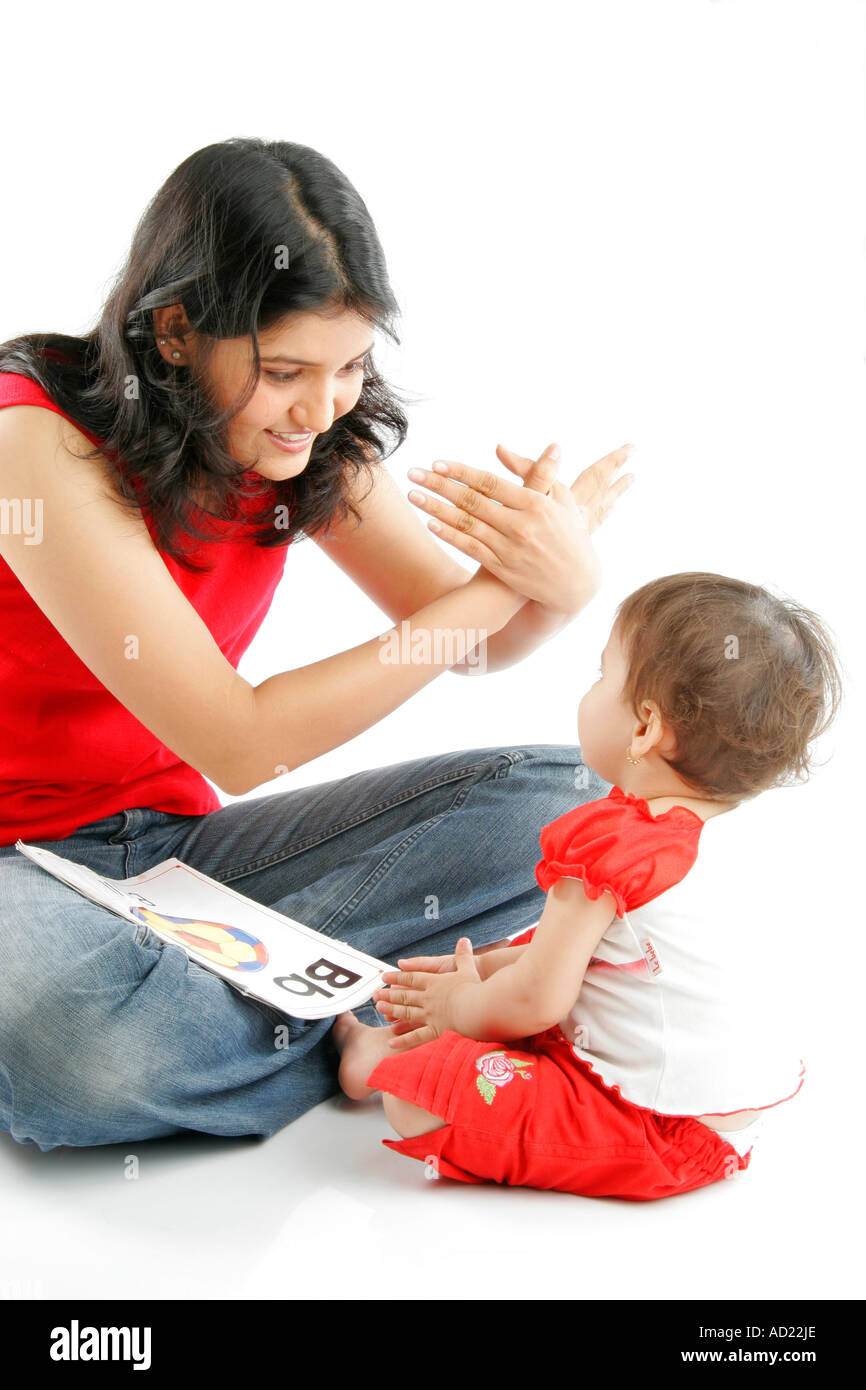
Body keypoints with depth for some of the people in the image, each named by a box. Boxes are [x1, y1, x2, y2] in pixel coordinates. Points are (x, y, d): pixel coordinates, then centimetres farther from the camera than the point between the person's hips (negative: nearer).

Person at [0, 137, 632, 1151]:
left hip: (174, 842, 6)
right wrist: (501, 580, -25)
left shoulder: (315, 444, -3)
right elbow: (240, 745, -26)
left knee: (567, 796, -11)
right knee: (82, 1037, -43)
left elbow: (473, 642, 4)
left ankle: (172, 992, -17)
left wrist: (565, 583, -21)